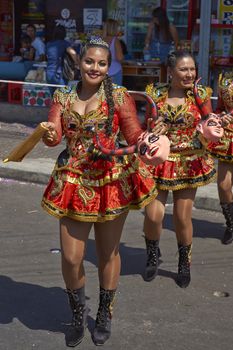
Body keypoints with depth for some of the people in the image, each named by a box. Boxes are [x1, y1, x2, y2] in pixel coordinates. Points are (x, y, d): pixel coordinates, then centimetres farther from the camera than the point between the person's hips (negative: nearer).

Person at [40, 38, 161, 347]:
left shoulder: (119, 97, -3)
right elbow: (54, 135, -7)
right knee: (71, 258, 1)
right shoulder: (63, 97, 5)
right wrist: (47, 135, -30)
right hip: (73, 183, 2)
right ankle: (78, 314, 30)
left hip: (112, 182, -2)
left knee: (108, 254, 12)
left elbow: (134, 135, -6)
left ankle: (105, 315, 36)